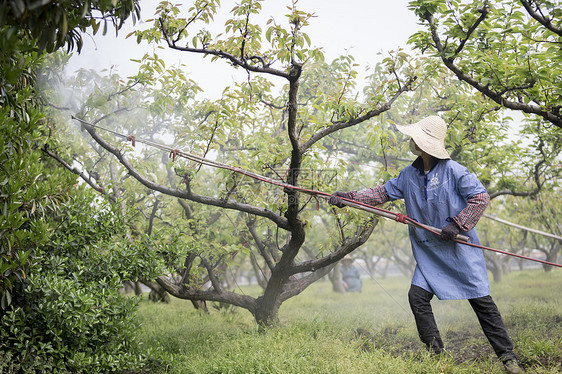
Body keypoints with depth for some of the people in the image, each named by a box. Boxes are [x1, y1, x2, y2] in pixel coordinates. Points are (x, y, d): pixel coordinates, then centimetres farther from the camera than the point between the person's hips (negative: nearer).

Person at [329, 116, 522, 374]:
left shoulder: (453, 170, -13)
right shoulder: (409, 174, 5)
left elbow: (480, 197, -11)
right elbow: (384, 192, 9)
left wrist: (458, 224, -17)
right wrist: (349, 197, 0)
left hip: (460, 249, -5)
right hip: (430, 252, 6)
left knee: (480, 299, -2)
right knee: (417, 296, -5)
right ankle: (436, 353, 8)